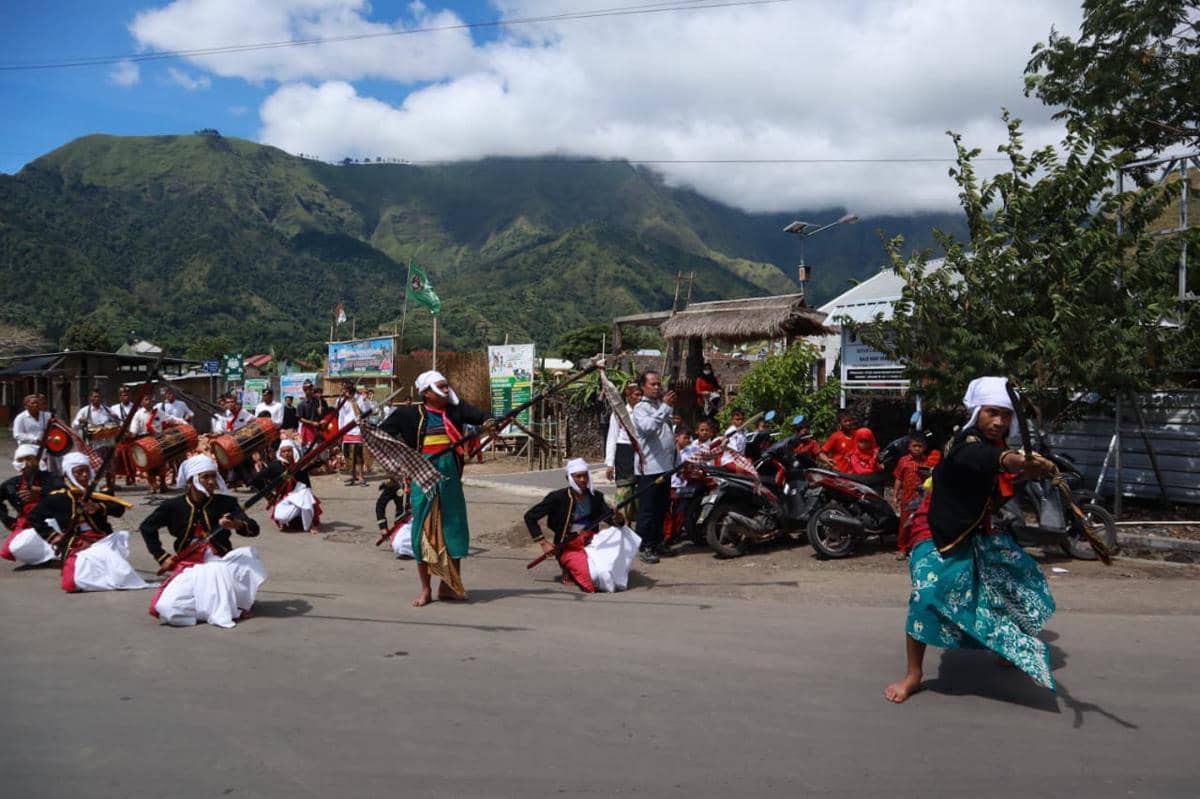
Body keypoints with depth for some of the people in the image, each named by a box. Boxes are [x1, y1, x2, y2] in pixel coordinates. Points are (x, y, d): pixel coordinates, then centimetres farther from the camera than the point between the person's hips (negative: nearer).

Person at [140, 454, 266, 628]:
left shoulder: (226, 503, -3)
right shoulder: (174, 506, 0)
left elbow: (254, 529, -12)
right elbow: (147, 527, 15)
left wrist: (236, 524, -34)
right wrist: (162, 557, 7)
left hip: (220, 562, -1)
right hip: (189, 566, 1)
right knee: (166, 608, -23)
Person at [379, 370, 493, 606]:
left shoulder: (455, 409, 5)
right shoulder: (410, 414, 0)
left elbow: (475, 414, -12)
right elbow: (382, 434, 1)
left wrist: (487, 420, -32)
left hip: (450, 476, 2)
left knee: (454, 530, 6)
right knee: (424, 531, 4)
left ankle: (448, 585, 21)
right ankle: (425, 589, 16)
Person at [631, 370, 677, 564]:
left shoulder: (663, 406, 18)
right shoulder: (640, 408, -7)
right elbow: (647, 427, -27)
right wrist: (665, 407, -28)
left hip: (666, 466, 8)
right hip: (649, 467, -8)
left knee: (662, 508, 15)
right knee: (647, 510, -4)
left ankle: (657, 542, 25)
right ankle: (644, 547, 0)